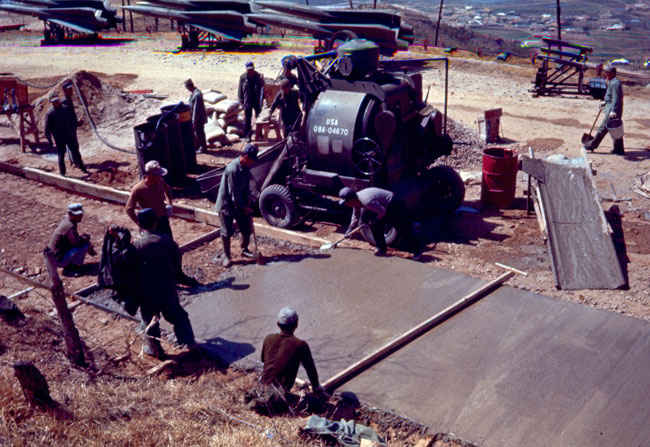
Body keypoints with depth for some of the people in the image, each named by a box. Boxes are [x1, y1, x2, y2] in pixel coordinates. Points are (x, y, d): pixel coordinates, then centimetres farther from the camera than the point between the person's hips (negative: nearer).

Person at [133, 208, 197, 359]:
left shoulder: (136, 245, -13)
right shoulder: (167, 240, -8)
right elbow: (177, 262, 0)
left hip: (146, 291, -2)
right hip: (167, 288, 2)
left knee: (149, 318, 16)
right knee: (177, 315, 18)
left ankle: (153, 347, 25)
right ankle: (189, 341, 23)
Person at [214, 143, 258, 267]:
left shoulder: (245, 167, -1)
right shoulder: (232, 169, -28)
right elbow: (233, 193, -24)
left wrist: (248, 199, -2)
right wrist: (244, 207, -16)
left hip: (240, 203, 8)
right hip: (226, 204, -8)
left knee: (247, 228, 10)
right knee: (227, 232, 2)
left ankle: (244, 250, 31)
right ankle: (226, 256, 18)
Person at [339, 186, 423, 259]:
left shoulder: (366, 201, -32)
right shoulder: (356, 201, -2)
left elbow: (382, 212, -27)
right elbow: (355, 217, 13)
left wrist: (374, 221, -12)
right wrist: (349, 230, 12)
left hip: (395, 206, -10)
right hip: (385, 207, 10)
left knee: (403, 230, -4)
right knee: (376, 226, 7)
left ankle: (417, 250, 7)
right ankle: (381, 249, 17)